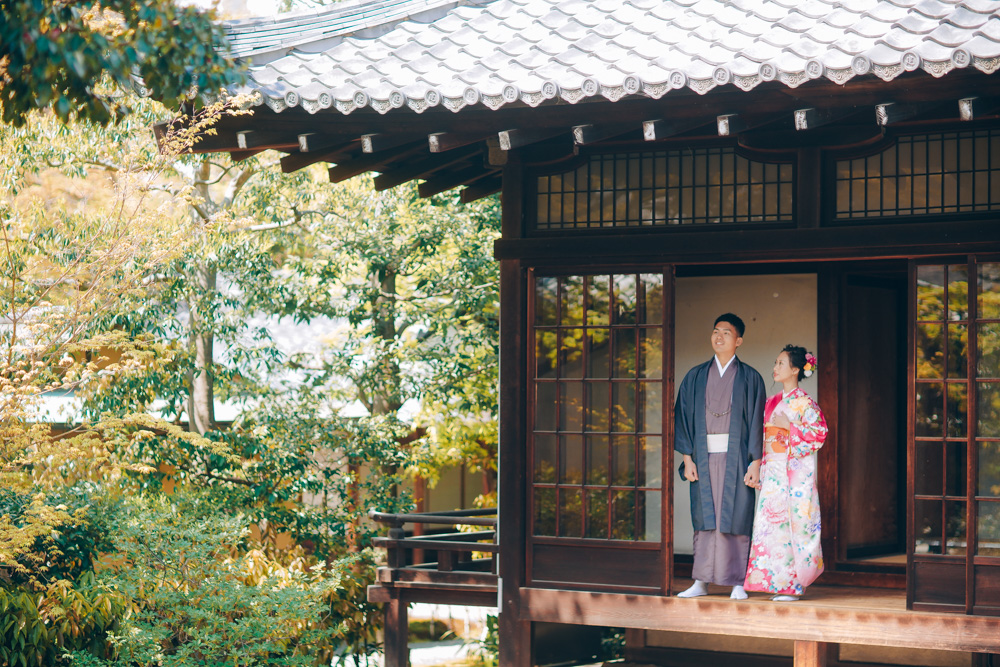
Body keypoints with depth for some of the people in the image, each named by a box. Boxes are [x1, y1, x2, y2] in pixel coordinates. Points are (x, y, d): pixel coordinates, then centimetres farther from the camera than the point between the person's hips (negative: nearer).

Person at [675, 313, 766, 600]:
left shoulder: (750, 379, 4)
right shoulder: (695, 377, 9)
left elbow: (757, 422, 1)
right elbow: (683, 417, 8)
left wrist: (755, 463, -7)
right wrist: (687, 458, -1)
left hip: (736, 456, -2)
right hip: (704, 456, 2)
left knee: (735, 518, -3)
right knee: (704, 519, 2)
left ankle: (737, 582, 2)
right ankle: (701, 582, 6)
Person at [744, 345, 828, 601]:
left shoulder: (804, 403, -5)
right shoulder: (772, 402, 15)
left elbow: (818, 433, -11)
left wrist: (789, 427, -15)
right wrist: (761, 472, 11)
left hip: (796, 472, -6)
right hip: (773, 472, 6)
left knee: (795, 522, -6)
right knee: (770, 521, 0)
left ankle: (793, 584, -1)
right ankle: (776, 582, 4)